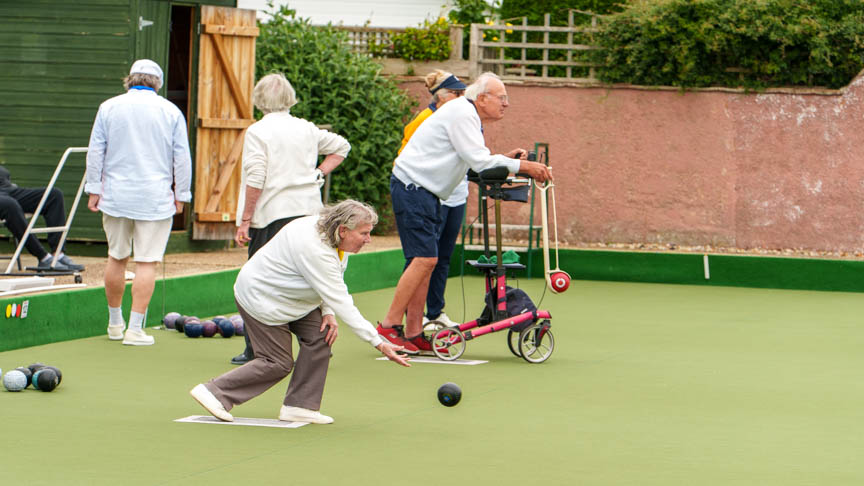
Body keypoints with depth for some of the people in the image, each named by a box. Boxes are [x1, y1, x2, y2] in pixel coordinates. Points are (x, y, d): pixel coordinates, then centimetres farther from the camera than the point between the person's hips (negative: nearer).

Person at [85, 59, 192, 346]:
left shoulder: (109, 108, 4)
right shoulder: (171, 111, 1)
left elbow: (95, 151, 4)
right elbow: (182, 158, 1)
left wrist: (94, 189, 9)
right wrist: (180, 195, 8)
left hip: (116, 196, 2)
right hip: (155, 199, -2)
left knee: (116, 258, 14)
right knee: (147, 262, -1)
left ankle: (115, 323, 24)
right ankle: (135, 330, -4)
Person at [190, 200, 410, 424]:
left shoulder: (332, 236, -8)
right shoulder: (315, 250, -36)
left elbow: (331, 288, 6)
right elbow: (341, 302, -35)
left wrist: (328, 313, -12)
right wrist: (379, 343, -34)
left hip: (284, 294, 9)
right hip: (259, 297, -9)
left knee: (320, 332, -8)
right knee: (278, 363, -6)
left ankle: (299, 406, -2)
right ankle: (214, 391, 5)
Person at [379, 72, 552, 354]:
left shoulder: (471, 118, 17)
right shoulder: (461, 114, -15)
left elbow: (476, 161, 14)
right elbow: (479, 162, -21)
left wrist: (506, 158, 1)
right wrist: (523, 166, -18)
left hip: (425, 191, 11)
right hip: (412, 186, -11)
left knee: (425, 261, 7)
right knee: (424, 258, -15)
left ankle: (414, 332, 9)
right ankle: (389, 327, -11)